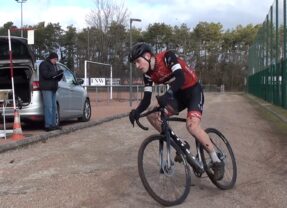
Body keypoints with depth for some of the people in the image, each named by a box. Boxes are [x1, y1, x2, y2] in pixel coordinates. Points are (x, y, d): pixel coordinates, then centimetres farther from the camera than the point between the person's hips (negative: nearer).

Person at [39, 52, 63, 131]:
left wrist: (59, 76, 2)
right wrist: (56, 73, -18)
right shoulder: (44, 64, -4)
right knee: (48, 107, -13)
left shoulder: (54, 65, 24)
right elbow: (45, 74, -19)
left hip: (53, 88, 9)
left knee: (54, 107, 8)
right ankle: (48, 125, -14)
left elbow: (56, 78, 23)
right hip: (46, 88, -9)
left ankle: (53, 124, 12)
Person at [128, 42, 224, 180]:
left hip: (193, 91, -7)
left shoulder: (167, 57, -22)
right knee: (152, 115, -7)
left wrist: (167, 94, -51)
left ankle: (217, 162, -11)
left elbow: (180, 77, -35)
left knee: (192, 126, -27)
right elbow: (147, 99, -8)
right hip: (178, 94, 7)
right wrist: (137, 111, -28)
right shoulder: (148, 74, -4)